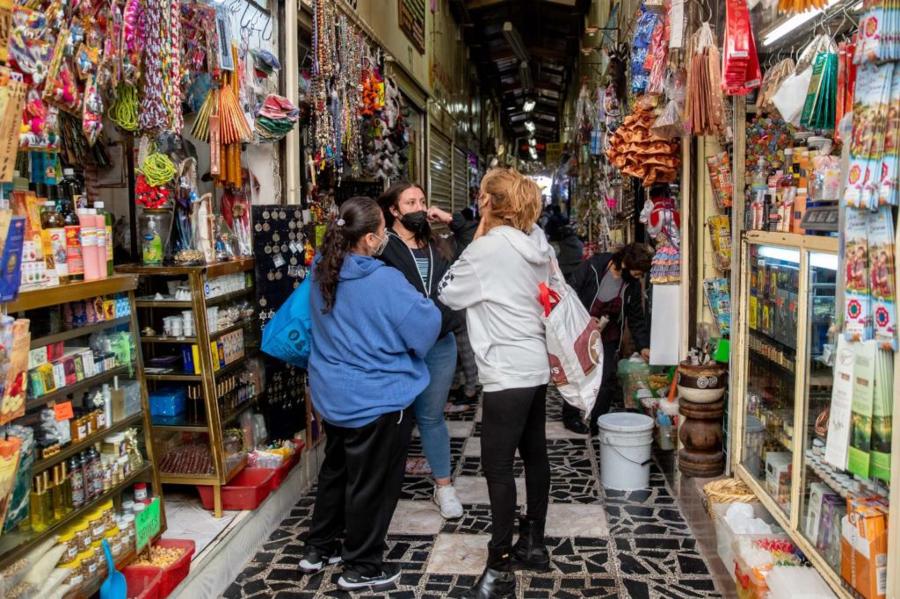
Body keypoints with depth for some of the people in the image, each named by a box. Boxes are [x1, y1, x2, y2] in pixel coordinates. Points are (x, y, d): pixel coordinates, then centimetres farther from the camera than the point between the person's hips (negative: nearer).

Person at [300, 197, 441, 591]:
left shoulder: (322, 272, -2)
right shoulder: (385, 282, -25)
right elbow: (427, 326, -19)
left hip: (334, 395, 8)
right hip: (378, 399, -7)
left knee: (336, 470, 24)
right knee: (372, 483, 9)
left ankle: (318, 548, 38)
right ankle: (362, 567, 25)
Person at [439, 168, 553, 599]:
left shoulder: (490, 247, -17)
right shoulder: (537, 243, 7)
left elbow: (449, 294, -7)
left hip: (507, 373, -9)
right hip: (536, 366, 9)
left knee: (497, 466, -3)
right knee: (534, 454, 16)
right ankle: (533, 543, 30)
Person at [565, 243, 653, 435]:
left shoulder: (633, 285, -3)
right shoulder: (593, 266, -18)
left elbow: (636, 317, 4)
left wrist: (643, 345, 0)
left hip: (608, 336, 4)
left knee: (608, 377, -3)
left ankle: (598, 423, 11)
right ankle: (571, 417, 22)